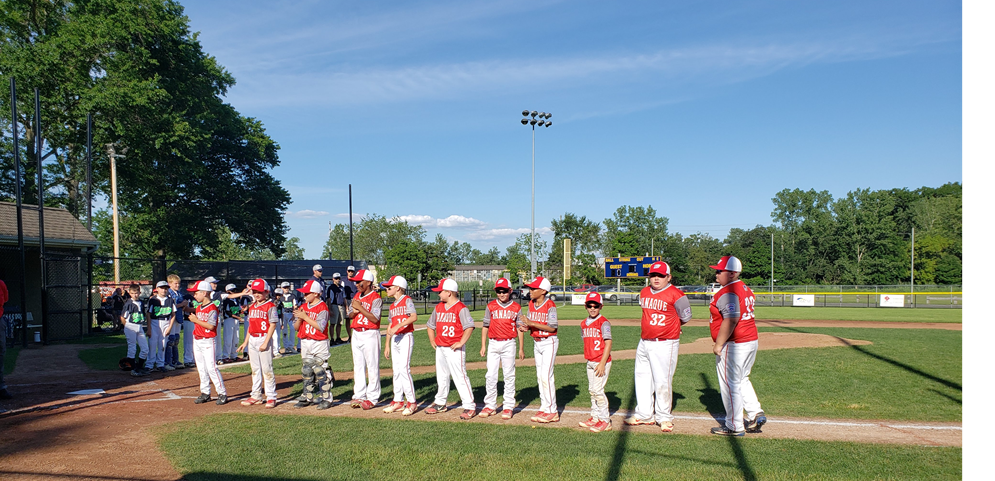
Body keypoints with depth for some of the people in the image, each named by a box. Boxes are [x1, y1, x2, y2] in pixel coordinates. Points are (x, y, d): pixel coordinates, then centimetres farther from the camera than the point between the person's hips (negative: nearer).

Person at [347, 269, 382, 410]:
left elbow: (375, 318, -19)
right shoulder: (357, 296, 14)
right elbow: (350, 315, 16)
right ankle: (359, 396, 17)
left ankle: (372, 398, 2)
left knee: (372, 367, -4)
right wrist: (355, 311, -7)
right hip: (356, 334, 8)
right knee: (357, 366, 10)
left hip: (370, 334, -8)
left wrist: (360, 307, -18)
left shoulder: (376, 298, -10)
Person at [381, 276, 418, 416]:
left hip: (406, 337, -8)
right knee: (396, 370, 10)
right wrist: (387, 344, 15)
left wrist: (398, 326, -29)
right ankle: (398, 401, 18)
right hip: (395, 339, 8)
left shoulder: (407, 300, -7)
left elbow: (414, 317, -23)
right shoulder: (392, 306, 16)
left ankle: (412, 402, -7)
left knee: (404, 369, -13)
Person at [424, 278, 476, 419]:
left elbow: (469, 327, -20)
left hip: (455, 349, -8)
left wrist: (461, 343, -20)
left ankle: (470, 407, -2)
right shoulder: (438, 307, 11)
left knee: (460, 377, -8)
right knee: (441, 377, 17)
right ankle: (440, 404, 30)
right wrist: (432, 340, 15)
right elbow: (430, 325, 24)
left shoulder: (461, 308, -12)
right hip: (440, 348, 8)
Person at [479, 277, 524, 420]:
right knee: (490, 375, 3)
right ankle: (490, 406, 12)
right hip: (493, 344, 1)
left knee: (509, 376, 3)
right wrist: (483, 346, 3)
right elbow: (485, 326, 7)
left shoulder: (516, 308, 2)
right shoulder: (490, 306, 4)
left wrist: (521, 348, 3)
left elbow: (520, 329, 5)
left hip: (509, 344, -1)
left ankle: (509, 407, 10)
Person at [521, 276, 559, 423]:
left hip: (549, 342, -8)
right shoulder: (531, 304, 7)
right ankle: (544, 408, 19)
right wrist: (526, 326, -9)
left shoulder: (550, 305, -15)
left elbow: (552, 327, -20)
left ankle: (552, 411, -5)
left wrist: (531, 323, -24)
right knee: (540, 376, 10)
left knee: (546, 375, -12)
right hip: (537, 343, 8)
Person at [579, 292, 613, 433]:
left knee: (598, 390, -9)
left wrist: (602, 363, -21)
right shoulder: (584, 324, 10)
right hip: (590, 362, 8)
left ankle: (605, 420, 0)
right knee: (592, 390, 13)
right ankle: (595, 417, 24)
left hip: (602, 362, -8)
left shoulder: (604, 322, -12)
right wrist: (588, 358, 13)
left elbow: (608, 343, -17)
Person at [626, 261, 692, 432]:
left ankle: (664, 417, 11)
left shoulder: (676, 295, -10)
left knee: (662, 381, -5)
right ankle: (644, 414, 25)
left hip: (665, 344, -7)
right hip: (644, 342, 7)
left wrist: (668, 326, 10)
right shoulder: (644, 293, 9)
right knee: (642, 378, 12)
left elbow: (686, 317, 1)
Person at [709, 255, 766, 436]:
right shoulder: (746, 289, 14)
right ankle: (756, 414, 17)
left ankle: (734, 426, 7)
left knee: (730, 384, 0)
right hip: (751, 341, 10)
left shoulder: (727, 293, -18)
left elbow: (731, 320, -27)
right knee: (742, 380, 23)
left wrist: (718, 344, -21)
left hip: (734, 345, -10)